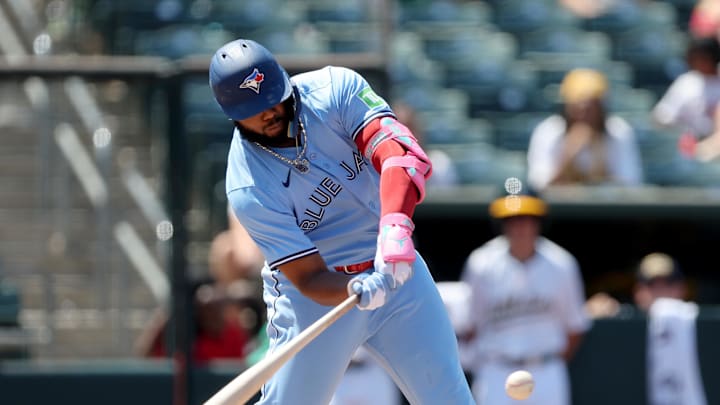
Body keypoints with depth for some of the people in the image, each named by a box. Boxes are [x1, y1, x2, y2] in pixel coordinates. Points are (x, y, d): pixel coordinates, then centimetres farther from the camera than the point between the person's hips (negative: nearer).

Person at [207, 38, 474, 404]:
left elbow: (401, 153, -28)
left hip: (395, 266, 3)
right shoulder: (247, 188, -19)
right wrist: (358, 291, -43)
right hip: (321, 293, -3)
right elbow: (308, 277, -21)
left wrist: (395, 227, -46)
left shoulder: (335, 89, -15)